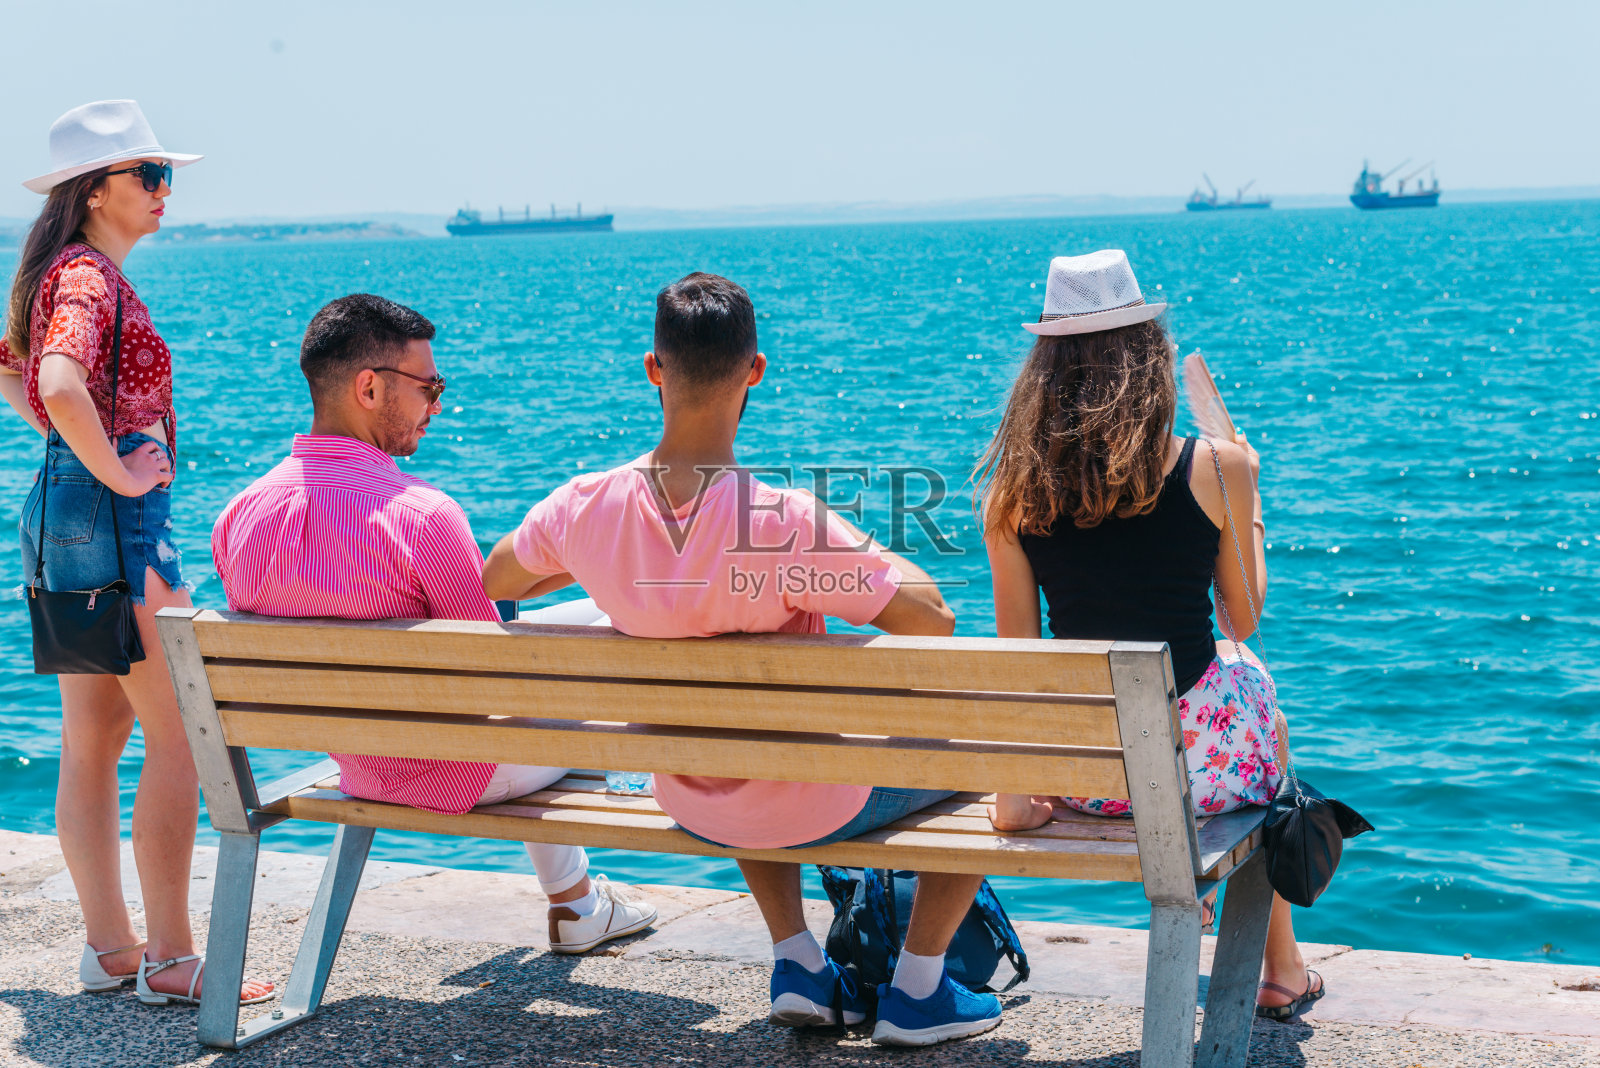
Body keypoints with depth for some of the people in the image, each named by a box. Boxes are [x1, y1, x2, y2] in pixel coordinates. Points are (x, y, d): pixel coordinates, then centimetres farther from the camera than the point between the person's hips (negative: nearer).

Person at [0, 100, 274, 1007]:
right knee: (182, 732, -6)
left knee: (94, 740, 11)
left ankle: (110, 948, 18)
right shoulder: (90, 276, -15)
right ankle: (171, 958, -2)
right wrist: (116, 472, -22)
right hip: (113, 517, -10)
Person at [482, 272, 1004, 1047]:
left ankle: (797, 965, 32)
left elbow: (492, 581, 3)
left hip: (688, 805, 5)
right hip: (813, 808, -5)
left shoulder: (585, 510, -18)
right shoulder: (784, 524, -33)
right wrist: (890, 564, -7)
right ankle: (916, 991, 21)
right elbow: (931, 621, -28)